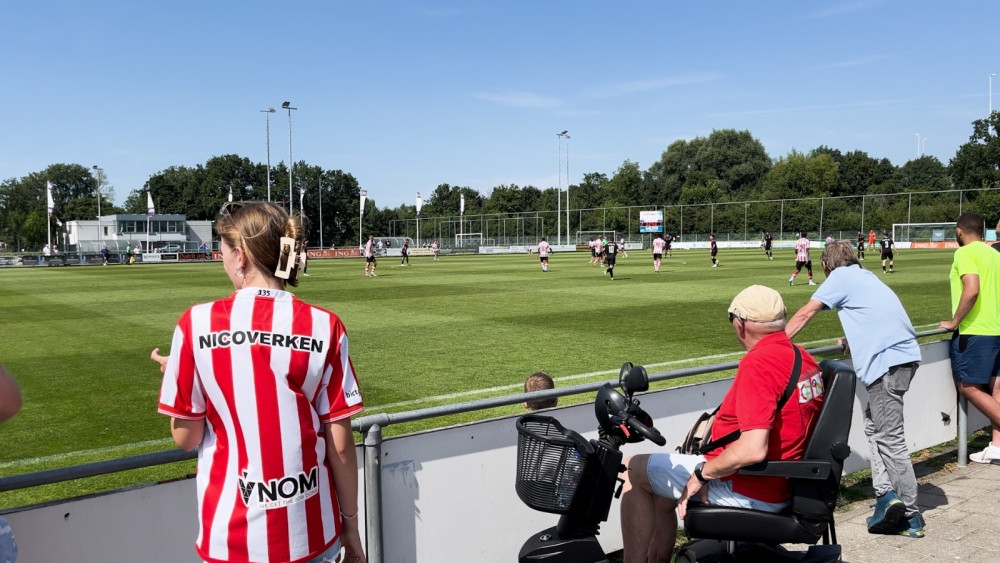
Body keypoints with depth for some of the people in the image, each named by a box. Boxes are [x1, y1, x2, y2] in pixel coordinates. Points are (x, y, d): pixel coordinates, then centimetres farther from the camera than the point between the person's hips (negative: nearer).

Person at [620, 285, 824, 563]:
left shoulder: (758, 363, -25)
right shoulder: (804, 357, 3)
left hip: (749, 491, -9)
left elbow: (752, 450, -33)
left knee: (633, 470, 4)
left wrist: (702, 473, -18)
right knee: (661, 490, 24)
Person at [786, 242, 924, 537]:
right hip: (901, 355, 9)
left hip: (887, 360, -9)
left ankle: (911, 517, 2)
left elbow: (804, 314, -2)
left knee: (889, 438, -3)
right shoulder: (864, 276, 22)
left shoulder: (841, 276, 0)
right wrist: (854, 342, 39)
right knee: (874, 429, 14)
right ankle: (886, 493, 5)